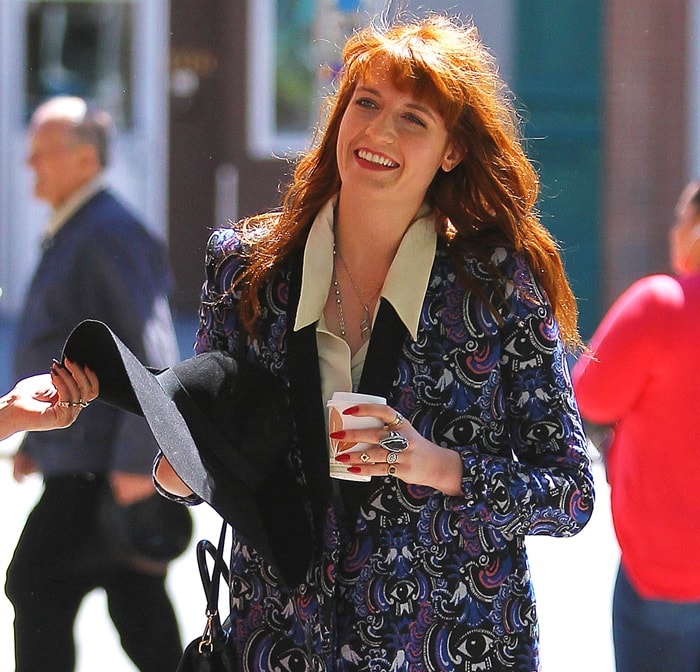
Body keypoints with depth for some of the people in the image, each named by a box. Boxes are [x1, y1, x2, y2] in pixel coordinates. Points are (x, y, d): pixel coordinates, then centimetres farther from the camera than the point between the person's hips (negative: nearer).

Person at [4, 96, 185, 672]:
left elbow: (152, 355, -22)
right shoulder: (71, 235, 16)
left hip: (105, 465, -10)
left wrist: (135, 462, -24)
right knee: (137, 603, 10)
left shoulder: (109, 235, -16)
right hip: (81, 457, 10)